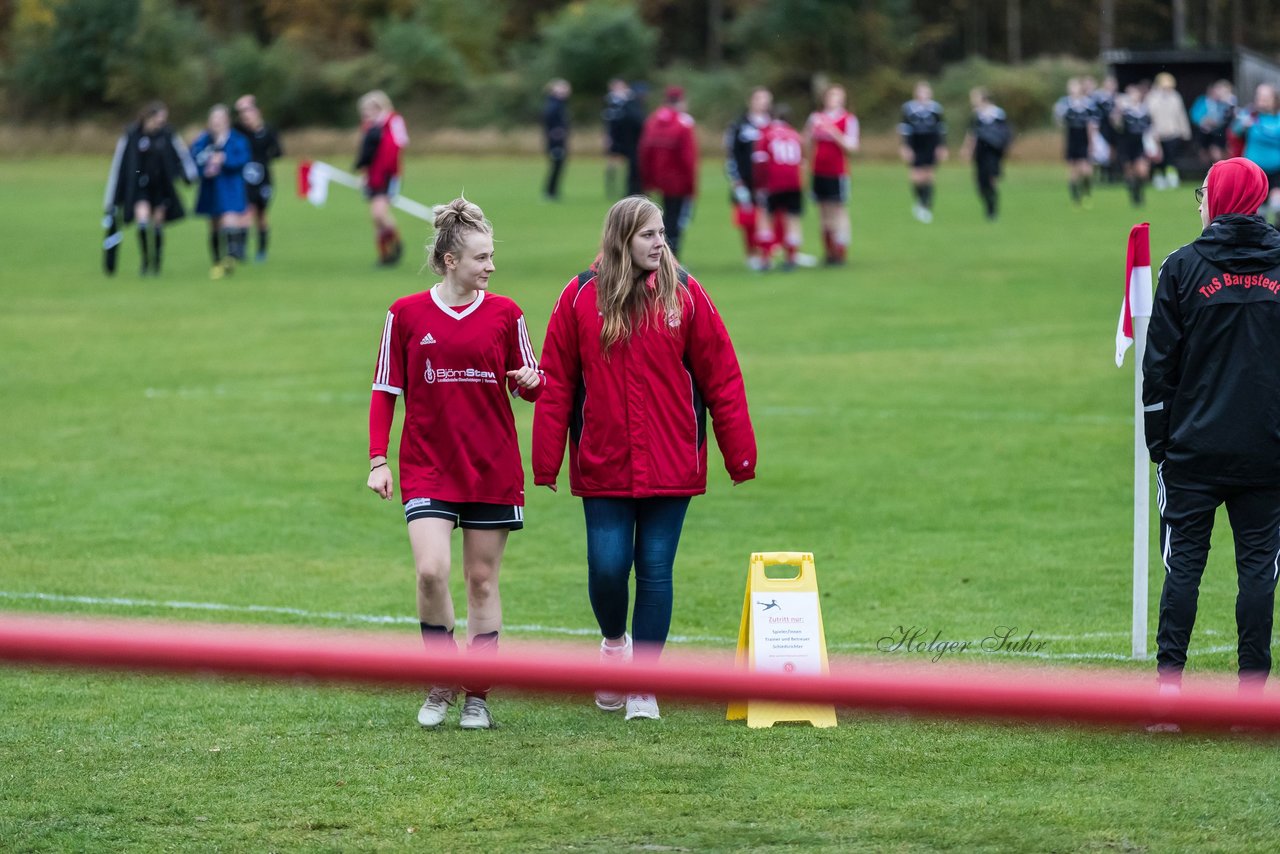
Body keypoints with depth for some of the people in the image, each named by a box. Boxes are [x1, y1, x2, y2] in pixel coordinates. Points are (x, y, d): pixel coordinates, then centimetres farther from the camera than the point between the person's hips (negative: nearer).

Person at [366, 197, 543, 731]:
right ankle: (440, 686, 2)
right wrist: (378, 460, -2)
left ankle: (477, 697, 14)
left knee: (482, 581, 5)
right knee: (431, 571, -17)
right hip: (427, 467, -2)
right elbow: (385, 390, 5)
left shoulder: (504, 314, 3)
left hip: (494, 468, 2)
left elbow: (530, 387, 11)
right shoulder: (406, 315, 0)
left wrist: (530, 380, -13)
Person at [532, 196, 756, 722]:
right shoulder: (581, 298, -1)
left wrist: (740, 454, -3)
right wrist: (546, 462, -5)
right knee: (607, 567, -3)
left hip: (671, 465, 0)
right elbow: (555, 384, -1)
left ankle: (643, 687, 12)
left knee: (655, 571, 2)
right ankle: (614, 644, 29)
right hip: (603, 464, 0)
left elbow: (721, 378, 0)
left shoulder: (684, 295, 0)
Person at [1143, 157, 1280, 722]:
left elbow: (1160, 362, -2)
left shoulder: (1184, 267, -4)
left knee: (1184, 564, 4)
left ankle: (1169, 678, -1)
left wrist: (1158, 441, 6)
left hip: (1194, 448, -1)